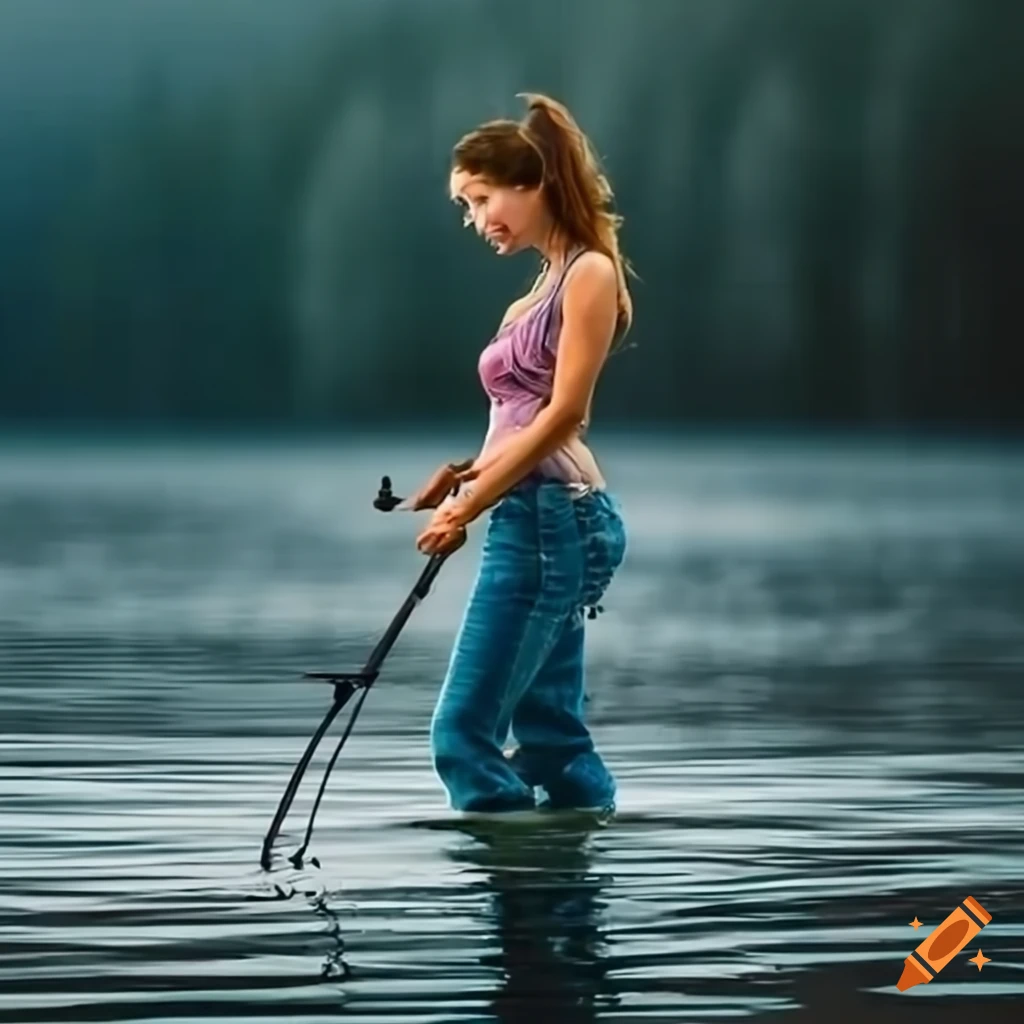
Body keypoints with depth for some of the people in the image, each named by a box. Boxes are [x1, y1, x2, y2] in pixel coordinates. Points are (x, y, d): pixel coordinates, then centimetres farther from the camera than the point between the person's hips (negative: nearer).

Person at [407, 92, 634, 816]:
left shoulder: (590, 273, -6)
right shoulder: (543, 290, 20)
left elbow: (564, 412, -15)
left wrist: (469, 505, -17)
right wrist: (467, 474, 0)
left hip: (552, 519, -10)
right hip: (535, 521, 10)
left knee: (465, 732, -13)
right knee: (549, 736, 8)